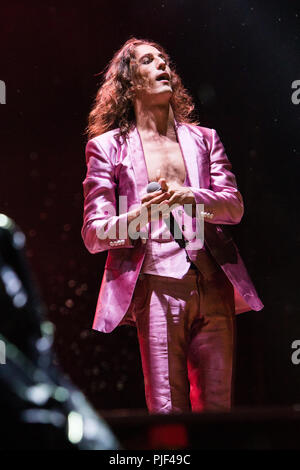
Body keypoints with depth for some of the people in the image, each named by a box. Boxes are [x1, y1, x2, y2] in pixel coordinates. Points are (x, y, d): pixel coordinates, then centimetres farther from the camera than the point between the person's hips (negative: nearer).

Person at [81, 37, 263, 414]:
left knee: (216, 406, 2)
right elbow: (93, 234, 3)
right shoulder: (108, 146, 9)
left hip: (213, 286, 3)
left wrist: (192, 196, -16)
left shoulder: (204, 139, 19)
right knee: (167, 410, -8)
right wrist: (139, 216, -18)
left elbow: (235, 207, 6)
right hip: (157, 287, -3)